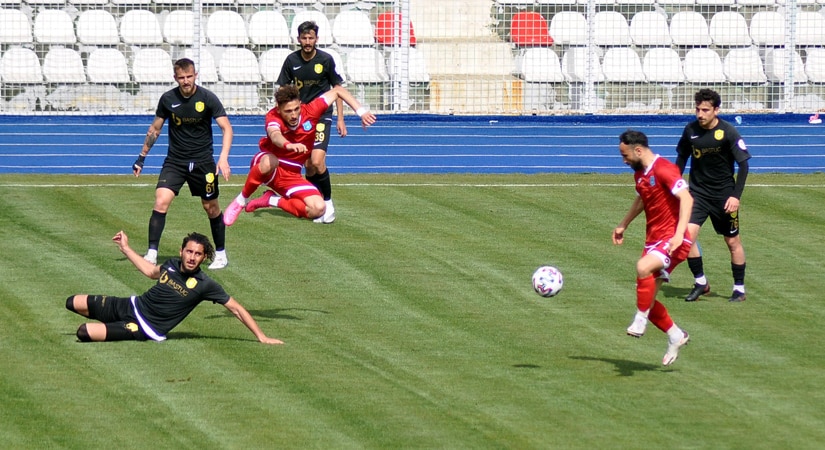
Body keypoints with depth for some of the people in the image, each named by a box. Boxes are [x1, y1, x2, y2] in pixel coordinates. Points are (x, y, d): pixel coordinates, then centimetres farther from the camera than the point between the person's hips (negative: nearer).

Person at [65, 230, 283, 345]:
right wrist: (126, 248, 24)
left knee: (84, 333, -21)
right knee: (73, 303, 11)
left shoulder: (205, 285, -20)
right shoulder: (172, 265, -3)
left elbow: (236, 309, -14)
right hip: (131, 305, 6)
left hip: (147, 330, -6)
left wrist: (261, 337, -18)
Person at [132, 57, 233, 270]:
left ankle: (221, 254, 26)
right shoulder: (168, 99, -4)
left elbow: (226, 127, -12)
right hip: (175, 161, 1)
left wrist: (223, 157, -26)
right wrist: (142, 157, 11)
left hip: (203, 161, -1)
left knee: (211, 208, 7)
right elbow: (155, 128, 11)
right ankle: (151, 254, -13)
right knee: (161, 202, -16)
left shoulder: (207, 98, -11)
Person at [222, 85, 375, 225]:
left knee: (318, 209, -19)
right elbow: (275, 135, -50)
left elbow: (337, 91, -3)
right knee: (269, 162, -43)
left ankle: (272, 200, 2)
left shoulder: (310, 112, -15)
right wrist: (288, 145, -73)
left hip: (291, 174, 4)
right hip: (268, 166, -4)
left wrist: (361, 112, -12)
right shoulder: (273, 117, -25)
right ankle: (241, 200, -19)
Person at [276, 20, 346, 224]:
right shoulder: (292, 60, 0)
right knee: (308, 165, 1)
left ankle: (328, 202, -2)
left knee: (317, 161, -18)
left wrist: (340, 119, 3)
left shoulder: (326, 60, -5)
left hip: (322, 115, -3)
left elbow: (337, 88, 6)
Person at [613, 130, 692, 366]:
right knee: (647, 299, 6)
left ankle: (640, 320, -22)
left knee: (643, 267, -35)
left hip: (672, 241, -9)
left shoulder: (664, 170, -16)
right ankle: (676, 336, 24)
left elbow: (686, 199, -25)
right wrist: (623, 225, 40)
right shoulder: (639, 174, 12)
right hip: (653, 240, 9)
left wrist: (679, 234, -34)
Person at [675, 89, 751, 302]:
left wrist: (736, 196, -19)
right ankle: (700, 283, 1)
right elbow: (682, 157, 13)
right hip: (698, 192, 3)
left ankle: (739, 288, 23)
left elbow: (743, 164, -12)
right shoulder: (690, 130, -3)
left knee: (732, 241, 8)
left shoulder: (728, 132, -15)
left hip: (723, 194, -3)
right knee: (688, 234, -15)